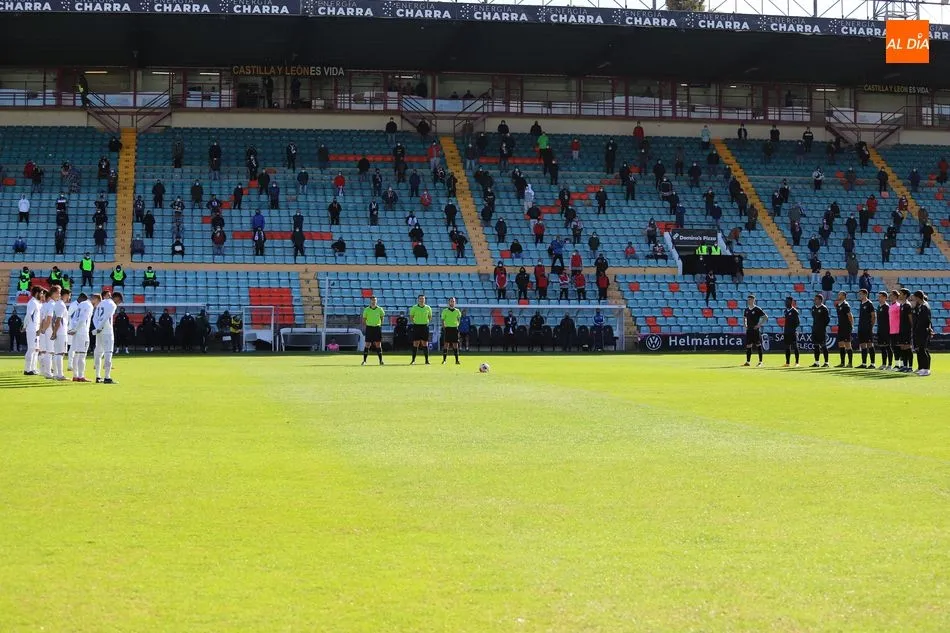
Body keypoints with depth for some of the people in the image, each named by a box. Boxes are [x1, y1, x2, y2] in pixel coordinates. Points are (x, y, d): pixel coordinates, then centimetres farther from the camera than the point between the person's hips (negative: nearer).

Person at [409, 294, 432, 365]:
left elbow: (430, 317, 17)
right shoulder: (414, 308, 1)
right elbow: (411, 317, 7)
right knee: (415, 343, -2)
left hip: (425, 327, 1)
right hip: (416, 327, -1)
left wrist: (427, 322, 4)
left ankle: (427, 360, 7)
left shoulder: (428, 308, 5)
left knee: (425, 343, 2)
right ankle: (413, 360, 2)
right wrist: (414, 322, -4)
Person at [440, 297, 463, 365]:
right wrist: (444, 326, -8)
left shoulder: (457, 311, 9)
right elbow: (443, 320, 5)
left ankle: (457, 360, 4)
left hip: (455, 328, 2)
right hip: (448, 328, -2)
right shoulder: (445, 311, 4)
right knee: (446, 344, -5)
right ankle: (444, 360, -1)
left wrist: (457, 324, 1)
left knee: (455, 345, 1)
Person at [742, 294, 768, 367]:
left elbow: (765, 317, -8)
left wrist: (759, 325, -13)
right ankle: (748, 362, 9)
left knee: (758, 345, -2)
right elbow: (744, 317, 27)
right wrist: (745, 325, 11)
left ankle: (760, 362, 2)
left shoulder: (757, 309, -8)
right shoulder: (747, 310, 10)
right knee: (748, 346, 5)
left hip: (756, 330, -6)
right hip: (749, 330, 6)